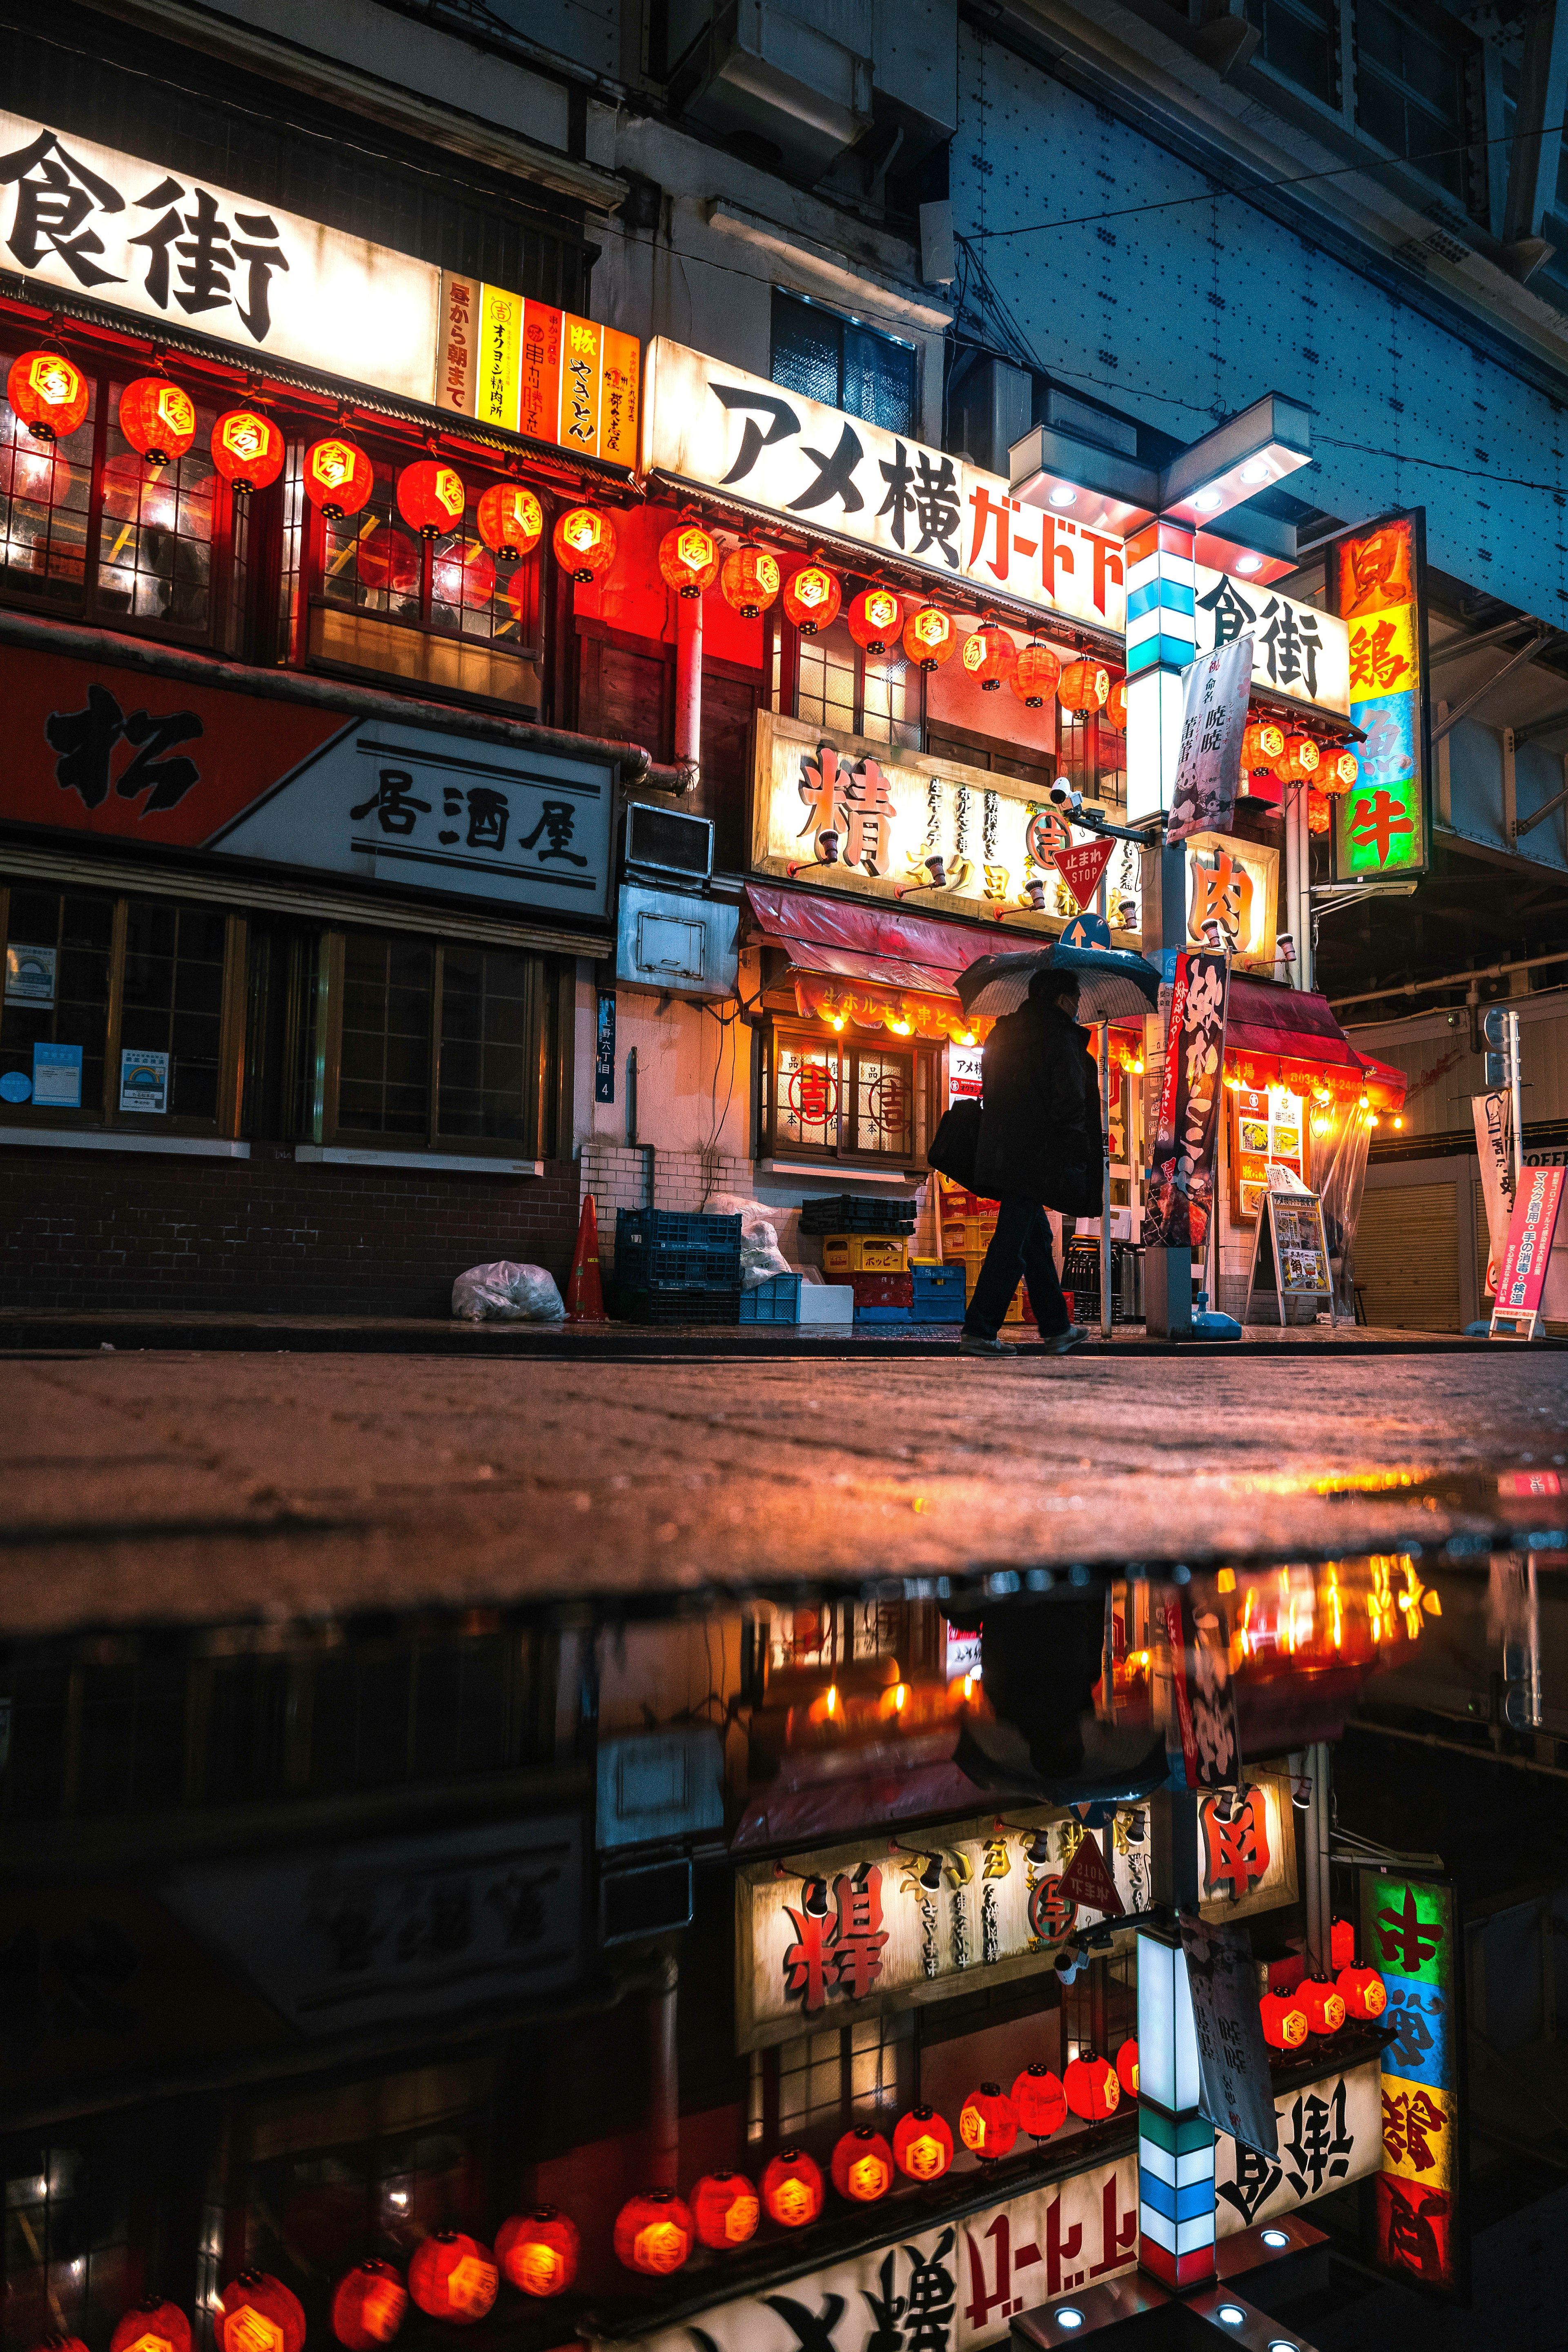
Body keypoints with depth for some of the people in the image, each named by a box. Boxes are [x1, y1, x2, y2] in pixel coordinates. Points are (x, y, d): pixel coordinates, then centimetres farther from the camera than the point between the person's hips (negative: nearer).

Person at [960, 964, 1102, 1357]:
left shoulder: (1004, 1033, 17)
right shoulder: (1061, 1037, -8)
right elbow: (1069, 1100, -14)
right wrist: (1077, 1158, -9)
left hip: (1000, 1152, 9)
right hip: (1035, 1156, -9)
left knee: (1037, 1237, 16)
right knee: (1013, 1242, -7)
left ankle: (1056, 1327, 23)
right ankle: (979, 1331, -8)